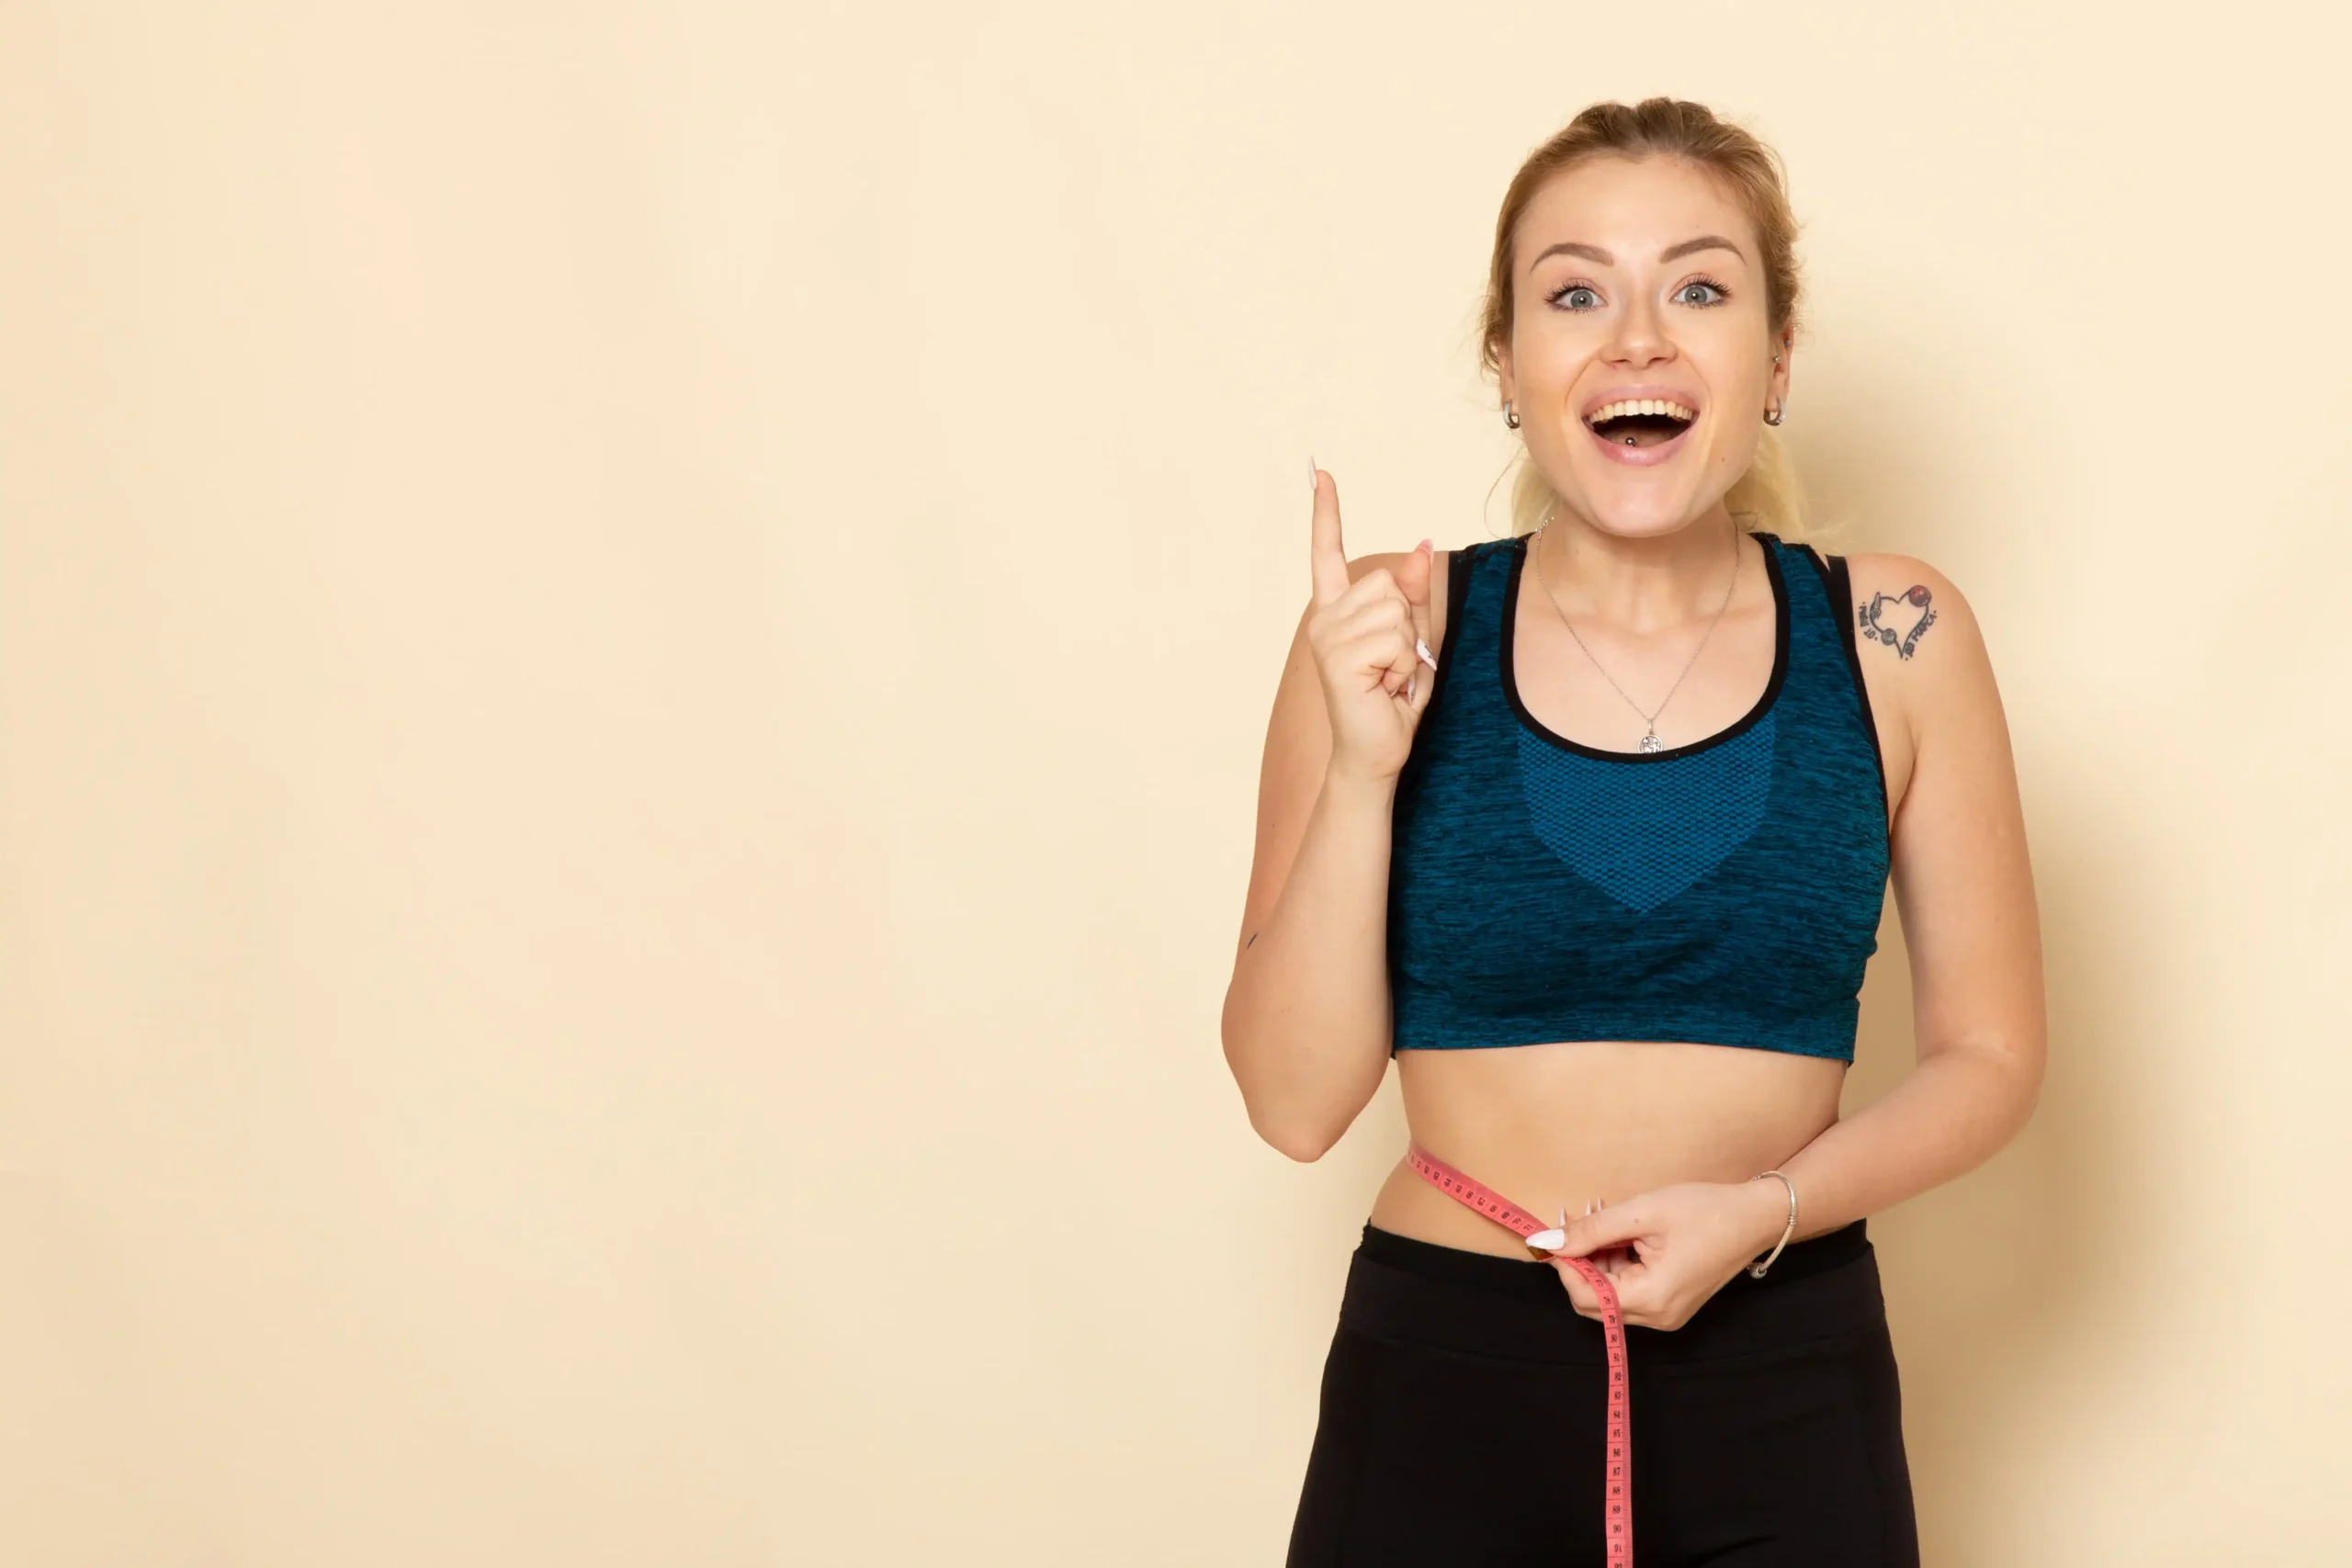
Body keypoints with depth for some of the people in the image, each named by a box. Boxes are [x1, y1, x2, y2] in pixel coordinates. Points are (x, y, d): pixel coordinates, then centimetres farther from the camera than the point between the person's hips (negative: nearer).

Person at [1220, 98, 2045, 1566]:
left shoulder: (1896, 639, -4)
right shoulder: (1387, 633, -6)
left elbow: (1990, 1054, 3)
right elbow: (1297, 1099, -6)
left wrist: (1761, 1208, -12)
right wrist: (1363, 768, -17)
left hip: (1788, 1389, 1)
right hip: (1439, 1379, -1)